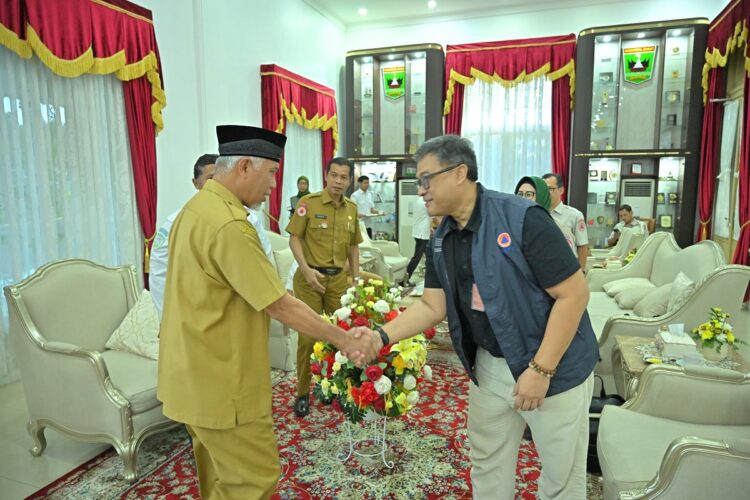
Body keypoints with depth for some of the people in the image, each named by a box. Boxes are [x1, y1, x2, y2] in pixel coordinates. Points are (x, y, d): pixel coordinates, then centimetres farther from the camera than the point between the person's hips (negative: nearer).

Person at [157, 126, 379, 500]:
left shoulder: (197, 208, 8)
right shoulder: (228, 224, -25)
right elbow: (281, 306, -24)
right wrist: (345, 341, -14)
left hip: (196, 374, 11)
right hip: (220, 382, -10)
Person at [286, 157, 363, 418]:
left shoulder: (352, 208, 8)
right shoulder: (308, 203, -6)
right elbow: (294, 238, -6)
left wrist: (356, 278, 11)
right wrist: (306, 270, -18)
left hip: (339, 278, 4)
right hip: (310, 278, -4)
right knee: (308, 335, 0)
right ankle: (303, 392, 15)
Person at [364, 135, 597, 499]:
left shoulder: (522, 219, -22)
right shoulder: (440, 241, -1)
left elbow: (574, 293, -22)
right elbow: (432, 306, 1)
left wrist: (540, 369, -23)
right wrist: (382, 335, -14)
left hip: (554, 367, -5)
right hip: (489, 365, 6)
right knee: (486, 464, 20)